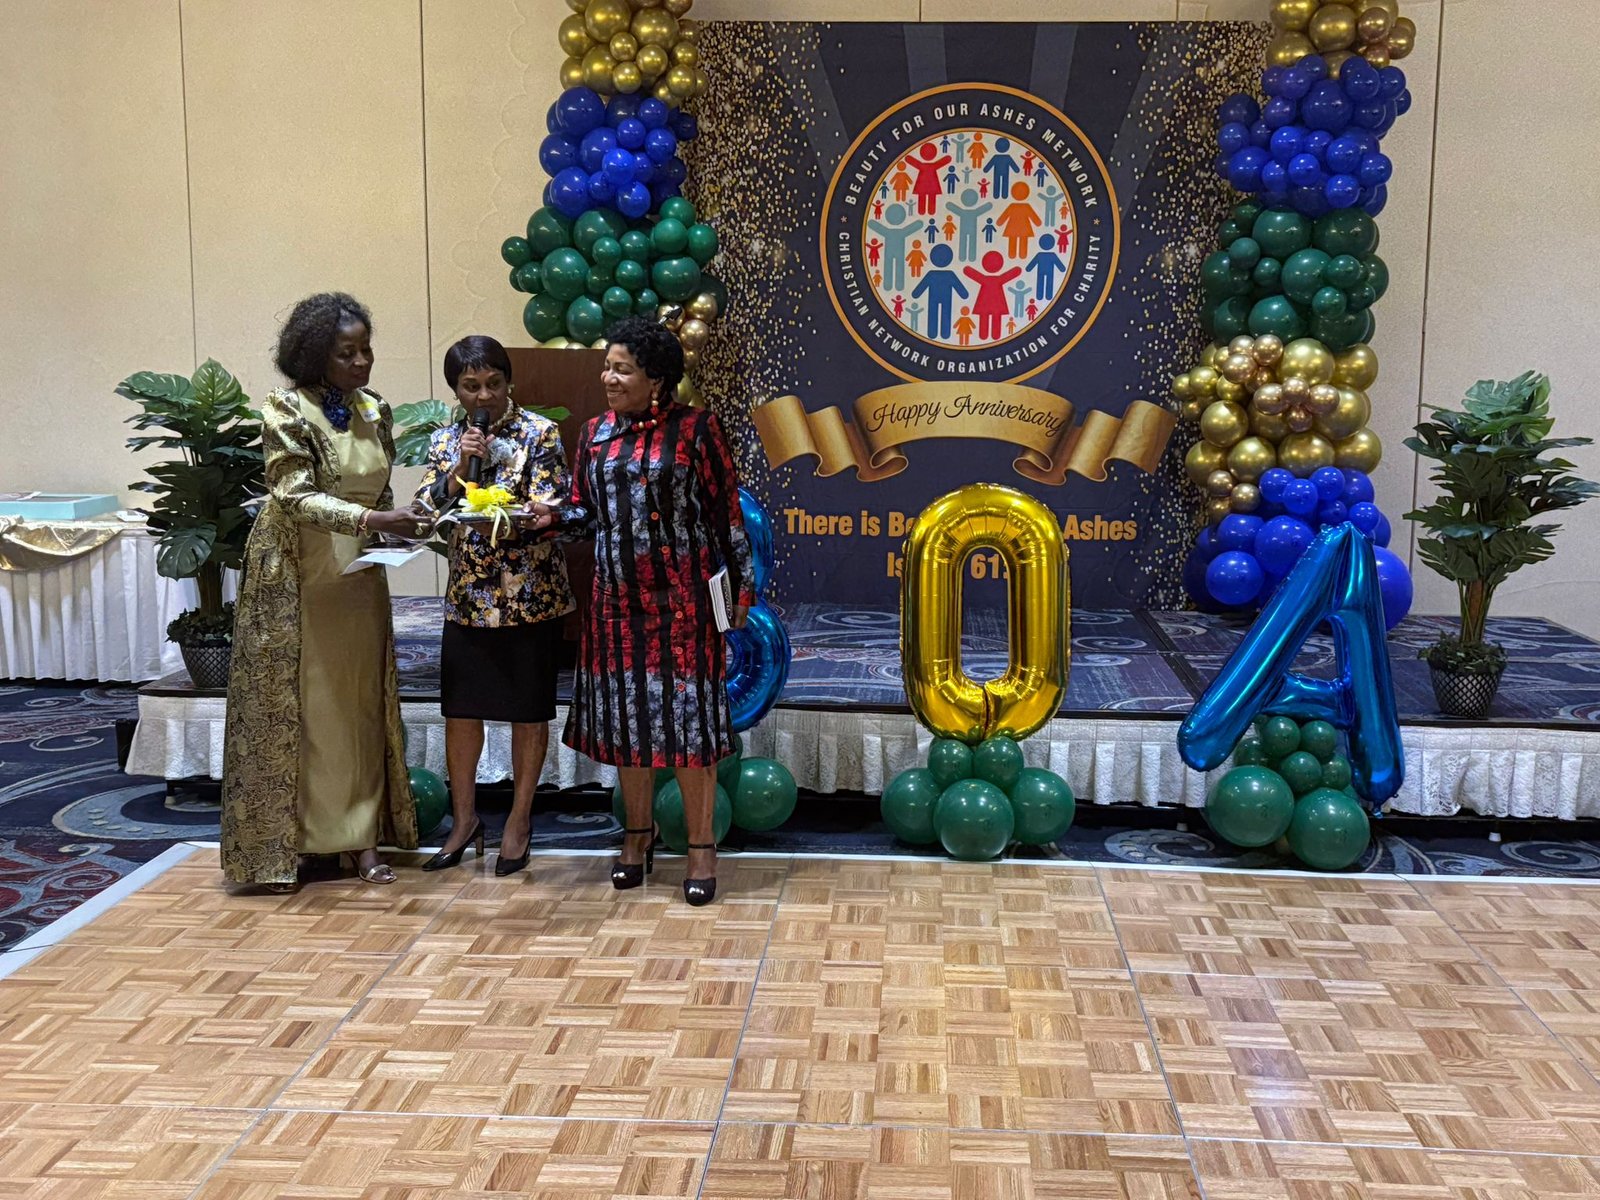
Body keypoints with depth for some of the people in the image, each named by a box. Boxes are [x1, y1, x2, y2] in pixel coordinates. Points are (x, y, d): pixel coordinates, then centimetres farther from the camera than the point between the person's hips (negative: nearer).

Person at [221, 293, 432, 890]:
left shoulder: (374, 410, 5)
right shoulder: (287, 410, -13)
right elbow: (296, 496, -22)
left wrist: (402, 528, -6)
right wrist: (374, 519, -33)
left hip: (357, 577, 5)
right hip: (294, 577, -5)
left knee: (360, 705, 6)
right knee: (288, 706, 1)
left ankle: (362, 839, 13)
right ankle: (280, 847, 11)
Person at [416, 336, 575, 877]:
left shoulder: (539, 434, -5)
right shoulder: (444, 441, 7)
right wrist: (459, 467, -16)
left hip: (530, 594, -3)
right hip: (468, 595, 4)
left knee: (528, 712, 6)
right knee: (460, 710, 8)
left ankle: (519, 819, 21)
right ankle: (464, 819, 25)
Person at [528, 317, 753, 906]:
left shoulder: (694, 429, -5)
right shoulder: (595, 434, 9)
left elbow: (726, 511, -3)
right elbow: (586, 510, 13)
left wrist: (741, 586, -4)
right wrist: (554, 516, -8)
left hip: (683, 595, -4)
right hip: (618, 595, 5)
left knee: (688, 713, -3)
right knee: (626, 711, 9)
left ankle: (701, 846, 7)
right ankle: (637, 833, 25)